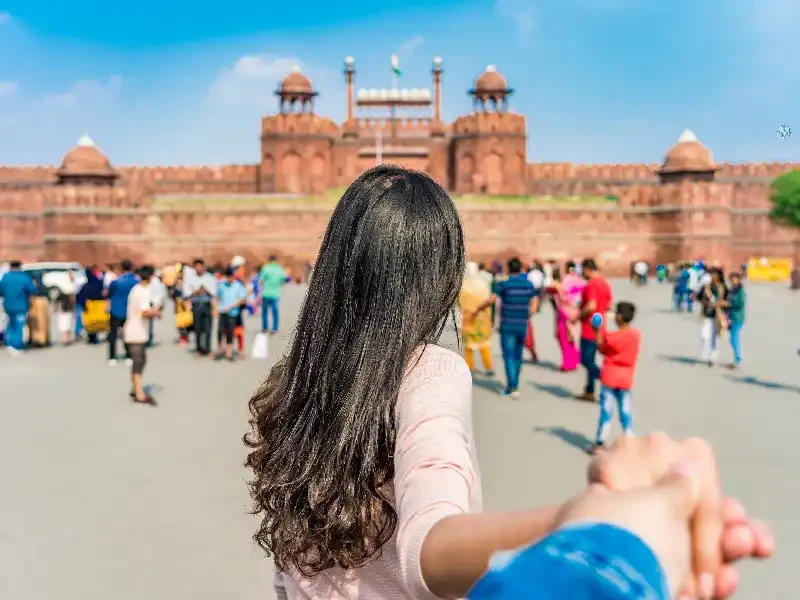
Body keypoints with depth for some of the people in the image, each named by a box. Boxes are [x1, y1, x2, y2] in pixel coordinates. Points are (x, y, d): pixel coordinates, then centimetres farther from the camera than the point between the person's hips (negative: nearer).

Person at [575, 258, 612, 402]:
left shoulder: (591, 284, -19)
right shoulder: (605, 283, 10)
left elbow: (591, 306, -27)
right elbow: (608, 306, 17)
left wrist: (578, 316, -14)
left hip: (589, 329, -9)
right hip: (599, 329, 9)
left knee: (586, 360, -4)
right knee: (590, 360, 14)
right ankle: (589, 392, 18)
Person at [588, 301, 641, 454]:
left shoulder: (611, 336, -16)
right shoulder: (637, 334, -4)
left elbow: (601, 350, -1)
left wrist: (599, 332, 2)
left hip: (610, 378, -3)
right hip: (626, 379, 3)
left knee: (606, 410, 3)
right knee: (625, 412, 9)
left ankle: (600, 443, 8)